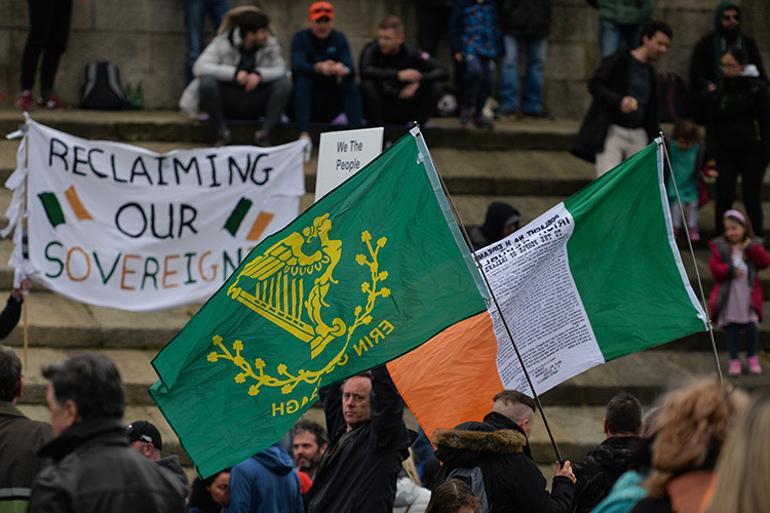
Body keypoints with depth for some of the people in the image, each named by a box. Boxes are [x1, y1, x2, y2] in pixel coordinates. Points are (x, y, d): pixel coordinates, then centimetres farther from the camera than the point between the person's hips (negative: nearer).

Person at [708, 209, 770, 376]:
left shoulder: (753, 246, 5)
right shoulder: (720, 246, 3)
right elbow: (714, 267, -5)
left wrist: (752, 249, -15)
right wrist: (730, 270, -19)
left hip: (749, 295, 0)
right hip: (728, 297, 0)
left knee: (751, 327, -5)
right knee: (731, 329, 2)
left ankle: (752, 358, 15)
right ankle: (734, 361, 11)